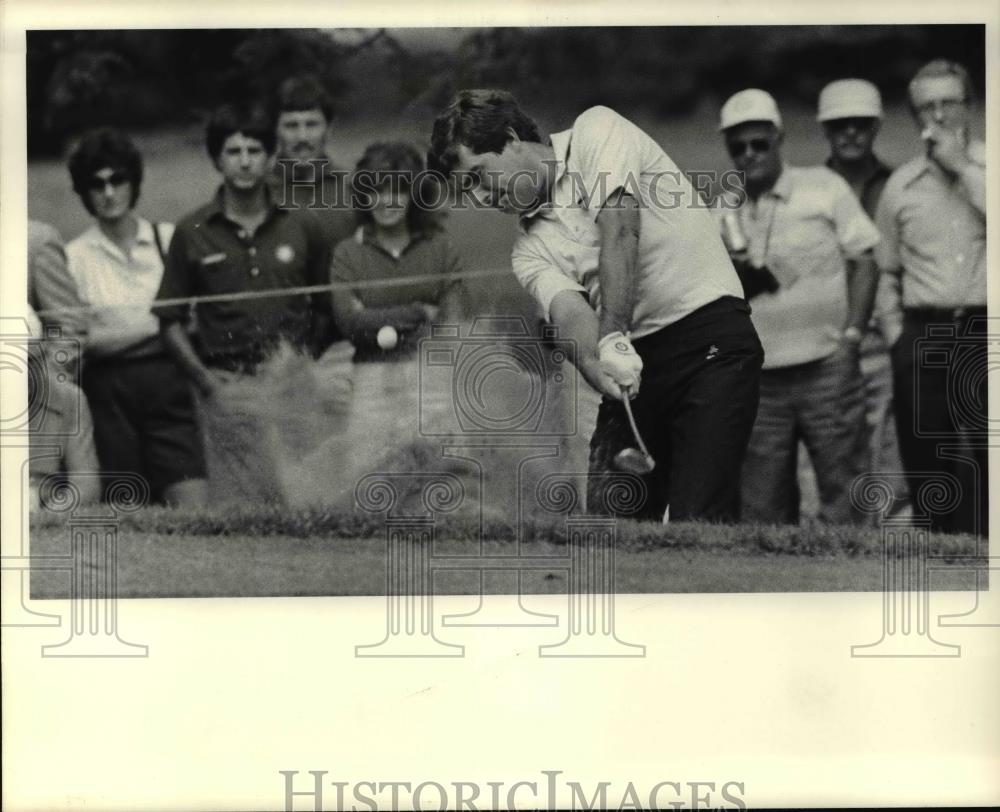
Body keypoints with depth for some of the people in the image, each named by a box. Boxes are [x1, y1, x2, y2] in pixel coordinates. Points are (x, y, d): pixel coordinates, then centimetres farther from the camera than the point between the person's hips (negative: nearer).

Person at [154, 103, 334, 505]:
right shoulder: (192, 232, 5)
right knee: (233, 505, -4)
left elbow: (325, 308, 16)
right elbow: (170, 320, 7)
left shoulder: (301, 227, 9)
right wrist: (206, 381, -3)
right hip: (227, 387, -1)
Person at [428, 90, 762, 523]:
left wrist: (614, 339, -25)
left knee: (697, 520, -17)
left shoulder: (596, 131, 0)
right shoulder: (530, 251, 13)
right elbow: (569, 311, -7)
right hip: (634, 358, 6)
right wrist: (596, 366, -30)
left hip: (710, 335, -6)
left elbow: (619, 231, -15)